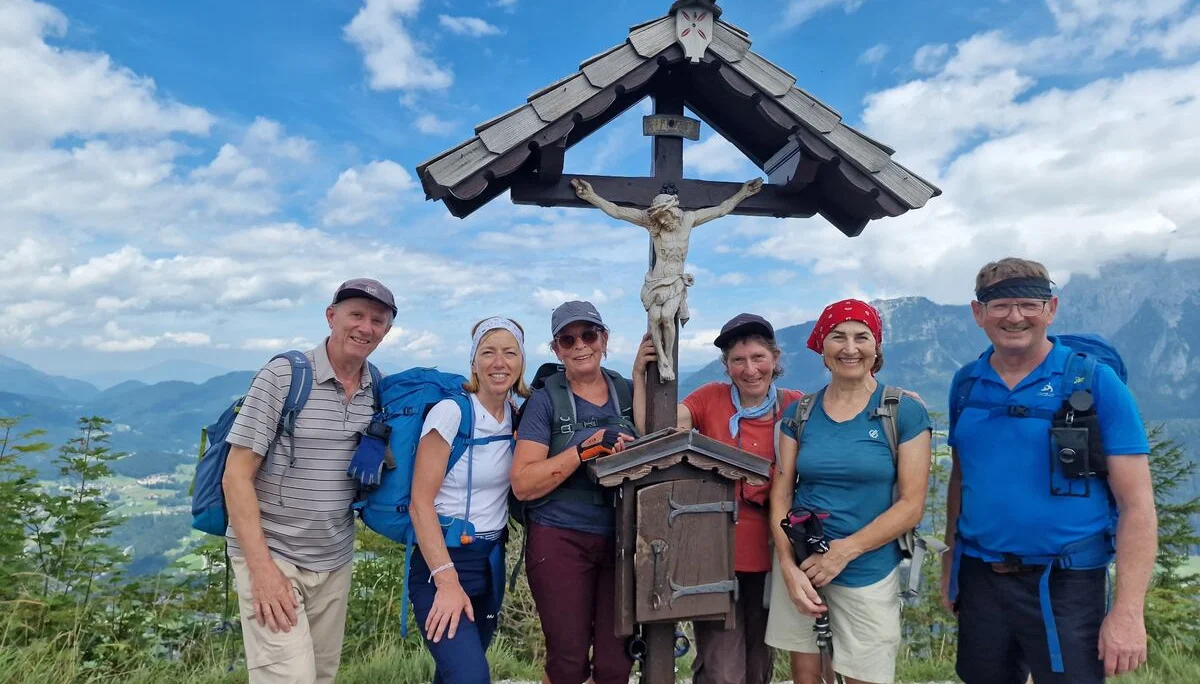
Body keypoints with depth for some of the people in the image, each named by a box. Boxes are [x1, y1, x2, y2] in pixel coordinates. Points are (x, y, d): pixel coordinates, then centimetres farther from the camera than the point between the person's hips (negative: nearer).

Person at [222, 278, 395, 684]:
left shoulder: (379, 392, 2)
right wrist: (262, 567, -17)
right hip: (271, 557, -5)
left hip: (336, 562, 5)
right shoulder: (282, 376, -12)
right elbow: (236, 476, -13)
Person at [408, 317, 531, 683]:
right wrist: (446, 580, -22)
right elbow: (420, 502, -16)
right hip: (443, 559, -6)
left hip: (492, 561, 6)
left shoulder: (516, 417, 3)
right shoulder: (451, 412, -15)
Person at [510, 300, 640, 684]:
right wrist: (587, 448, -18)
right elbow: (523, 484, -10)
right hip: (561, 539, -2)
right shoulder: (545, 400, -2)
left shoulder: (629, 392, 7)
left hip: (621, 540, 3)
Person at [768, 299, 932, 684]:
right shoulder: (799, 412, 3)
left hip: (868, 573, -2)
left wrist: (844, 552, -15)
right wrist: (788, 566, -10)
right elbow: (781, 494, 2)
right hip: (800, 567, 3)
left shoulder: (905, 412, -5)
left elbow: (911, 505, -8)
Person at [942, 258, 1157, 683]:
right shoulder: (966, 383, 2)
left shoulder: (1094, 382, -9)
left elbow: (1136, 503, -11)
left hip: (1064, 586, -4)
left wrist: (1127, 610, -16)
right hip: (979, 579, 4)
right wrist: (951, 561, 11)